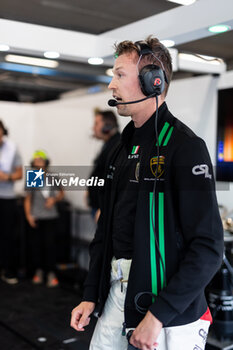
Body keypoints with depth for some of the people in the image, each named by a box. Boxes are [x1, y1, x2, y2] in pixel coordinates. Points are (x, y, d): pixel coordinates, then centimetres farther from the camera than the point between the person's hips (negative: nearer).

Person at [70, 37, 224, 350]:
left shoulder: (185, 146, -15)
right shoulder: (125, 147, 10)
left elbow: (208, 247, -20)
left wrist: (159, 314, -20)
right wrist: (90, 295, 9)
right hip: (117, 289, 7)